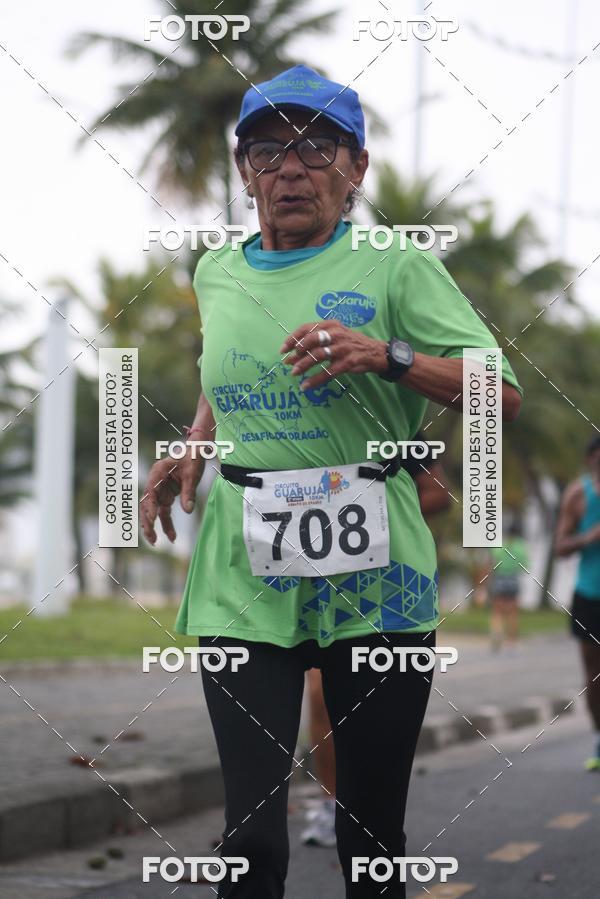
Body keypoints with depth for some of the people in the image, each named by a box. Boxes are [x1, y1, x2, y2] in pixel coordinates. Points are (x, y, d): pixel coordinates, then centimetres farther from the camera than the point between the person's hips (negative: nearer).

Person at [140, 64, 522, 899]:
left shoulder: (395, 267, -1)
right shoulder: (218, 274, 12)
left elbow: (502, 392, -7)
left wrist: (386, 356, -20)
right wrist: (189, 454, 13)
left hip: (370, 578, -2)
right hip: (243, 579, 2)